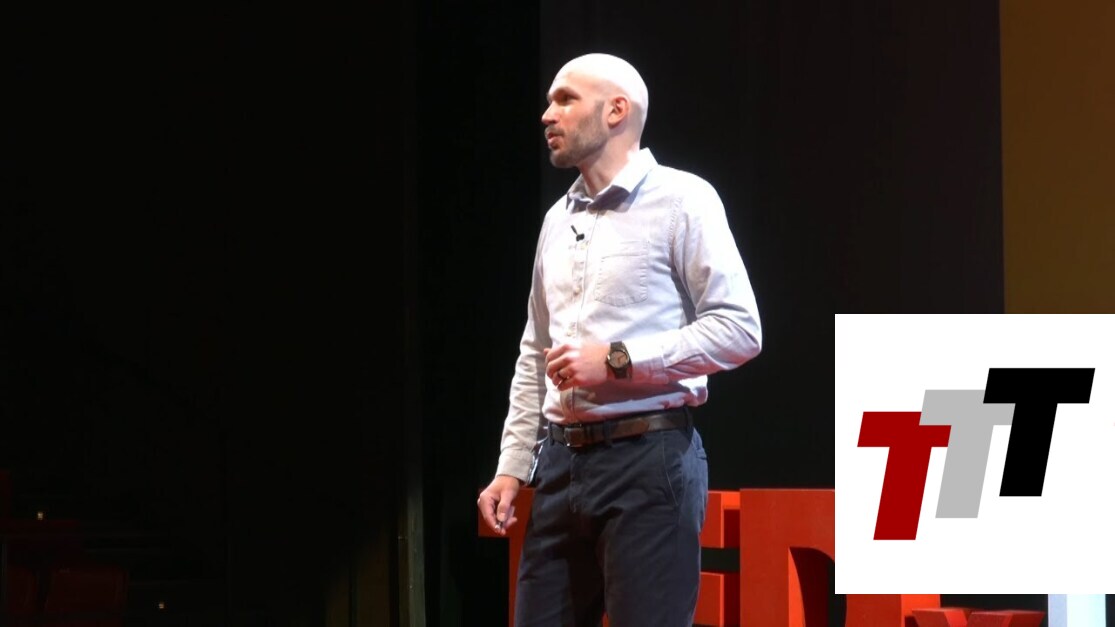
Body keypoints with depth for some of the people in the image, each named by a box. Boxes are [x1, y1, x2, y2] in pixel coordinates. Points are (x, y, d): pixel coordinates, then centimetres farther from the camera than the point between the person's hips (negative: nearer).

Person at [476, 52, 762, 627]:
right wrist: (511, 466, 13)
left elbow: (739, 329, -11)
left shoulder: (680, 200, -3)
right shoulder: (558, 219, 18)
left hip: (649, 457, -7)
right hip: (562, 461, 7)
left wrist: (618, 361, -15)